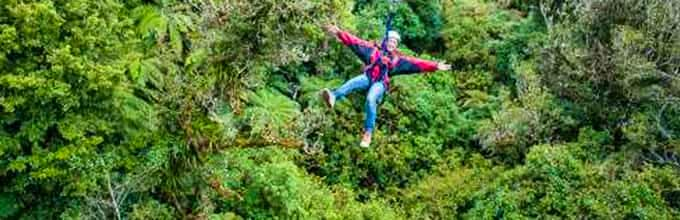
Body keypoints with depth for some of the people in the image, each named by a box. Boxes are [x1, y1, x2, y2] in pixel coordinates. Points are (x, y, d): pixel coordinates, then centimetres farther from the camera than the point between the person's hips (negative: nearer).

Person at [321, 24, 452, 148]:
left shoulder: (397, 59, 19)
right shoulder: (373, 50, 19)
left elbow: (416, 64, 12)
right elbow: (355, 42, 12)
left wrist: (435, 66, 3)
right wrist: (339, 33, 2)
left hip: (380, 83, -1)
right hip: (368, 77, 1)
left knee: (371, 99, -32)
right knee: (354, 82, -33)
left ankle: (368, 132, -35)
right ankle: (334, 96, -62)